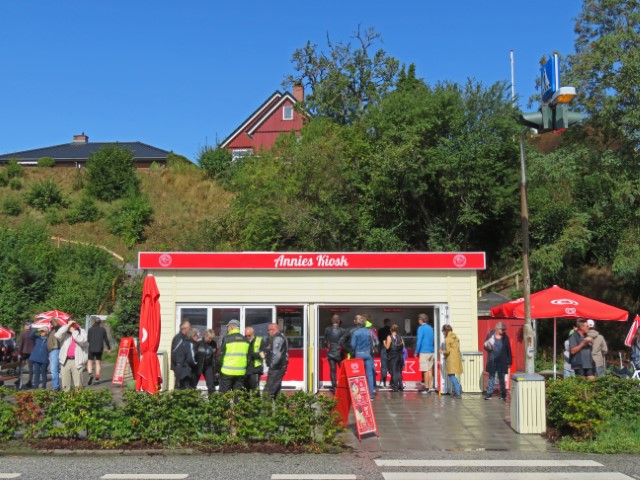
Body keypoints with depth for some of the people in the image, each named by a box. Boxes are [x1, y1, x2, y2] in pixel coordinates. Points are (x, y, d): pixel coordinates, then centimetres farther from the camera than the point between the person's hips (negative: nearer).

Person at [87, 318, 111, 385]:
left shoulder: (90, 329, 0)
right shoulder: (103, 330, 4)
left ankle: (90, 375, -19)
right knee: (98, 363, 10)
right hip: (100, 349, 2)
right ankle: (97, 378, 7)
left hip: (91, 349, -2)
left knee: (90, 362, 5)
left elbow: (88, 339, -1)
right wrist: (109, 348, 15)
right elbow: (106, 339, 5)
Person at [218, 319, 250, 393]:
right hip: (241, 373, 4)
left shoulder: (227, 338, -6)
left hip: (227, 372, -4)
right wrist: (246, 369, 17)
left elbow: (221, 355, -5)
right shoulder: (245, 340, 10)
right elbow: (248, 357, 11)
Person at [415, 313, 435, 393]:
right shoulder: (431, 328, 13)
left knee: (425, 370, -4)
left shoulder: (421, 328, -9)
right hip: (431, 351, 7)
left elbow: (419, 341, -12)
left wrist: (416, 352, -6)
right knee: (430, 370, 11)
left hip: (424, 352, -7)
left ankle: (427, 388, -3)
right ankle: (430, 387, 12)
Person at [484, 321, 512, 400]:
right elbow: (486, 346, 6)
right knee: (491, 378, 7)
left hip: (502, 362, 0)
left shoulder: (505, 338, -1)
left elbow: (508, 350, 2)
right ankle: (489, 394, 12)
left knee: (501, 379, 7)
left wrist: (509, 362, -1)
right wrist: (488, 347, -18)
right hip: (492, 361, 0)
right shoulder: (490, 335, -2)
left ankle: (503, 395, 14)